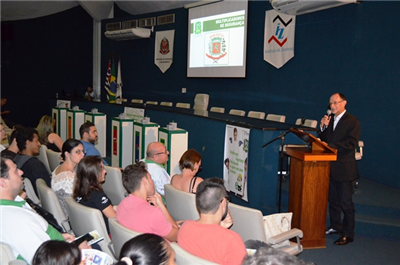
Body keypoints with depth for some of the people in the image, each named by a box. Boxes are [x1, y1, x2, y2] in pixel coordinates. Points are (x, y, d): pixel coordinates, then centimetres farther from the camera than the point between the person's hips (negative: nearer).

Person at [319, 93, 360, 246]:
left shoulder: (352, 121, -9)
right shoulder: (330, 120, 12)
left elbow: (352, 143, -18)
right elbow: (324, 140, 13)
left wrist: (330, 146, -22)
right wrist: (323, 128, -4)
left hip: (344, 168, -7)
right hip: (330, 166, 7)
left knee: (346, 202, -1)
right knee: (333, 199, 17)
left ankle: (348, 234, 7)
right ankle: (335, 226, 32)